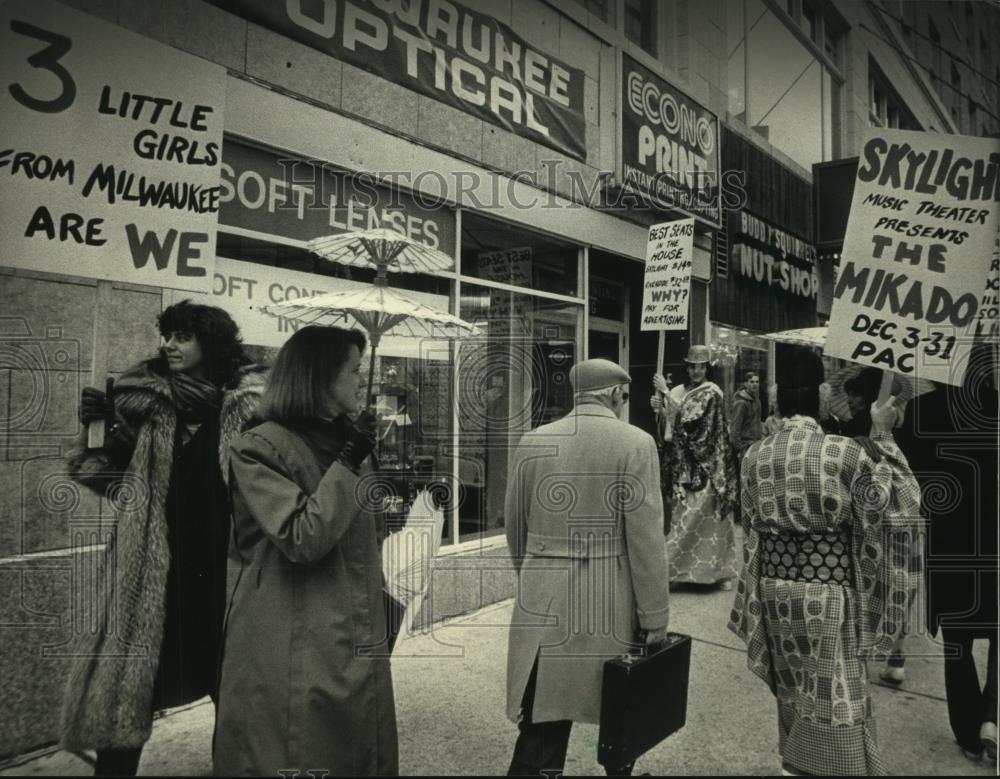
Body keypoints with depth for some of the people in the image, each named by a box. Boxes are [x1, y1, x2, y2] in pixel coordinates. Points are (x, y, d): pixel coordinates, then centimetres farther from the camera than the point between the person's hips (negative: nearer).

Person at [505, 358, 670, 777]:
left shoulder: (531, 442, 1)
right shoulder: (635, 443, -10)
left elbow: (515, 526, 9)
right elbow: (645, 536, -11)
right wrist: (655, 615, -2)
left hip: (543, 602, 2)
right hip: (613, 603, -2)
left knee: (542, 725, 9)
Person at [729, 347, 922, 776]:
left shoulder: (755, 455, -5)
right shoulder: (846, 452, -16)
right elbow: (895, 505, -2)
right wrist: (883, 436, 1)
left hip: (776, 587, 4)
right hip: (831, 590, -4)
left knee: (793, 686, 20)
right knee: (836, 693, 10)